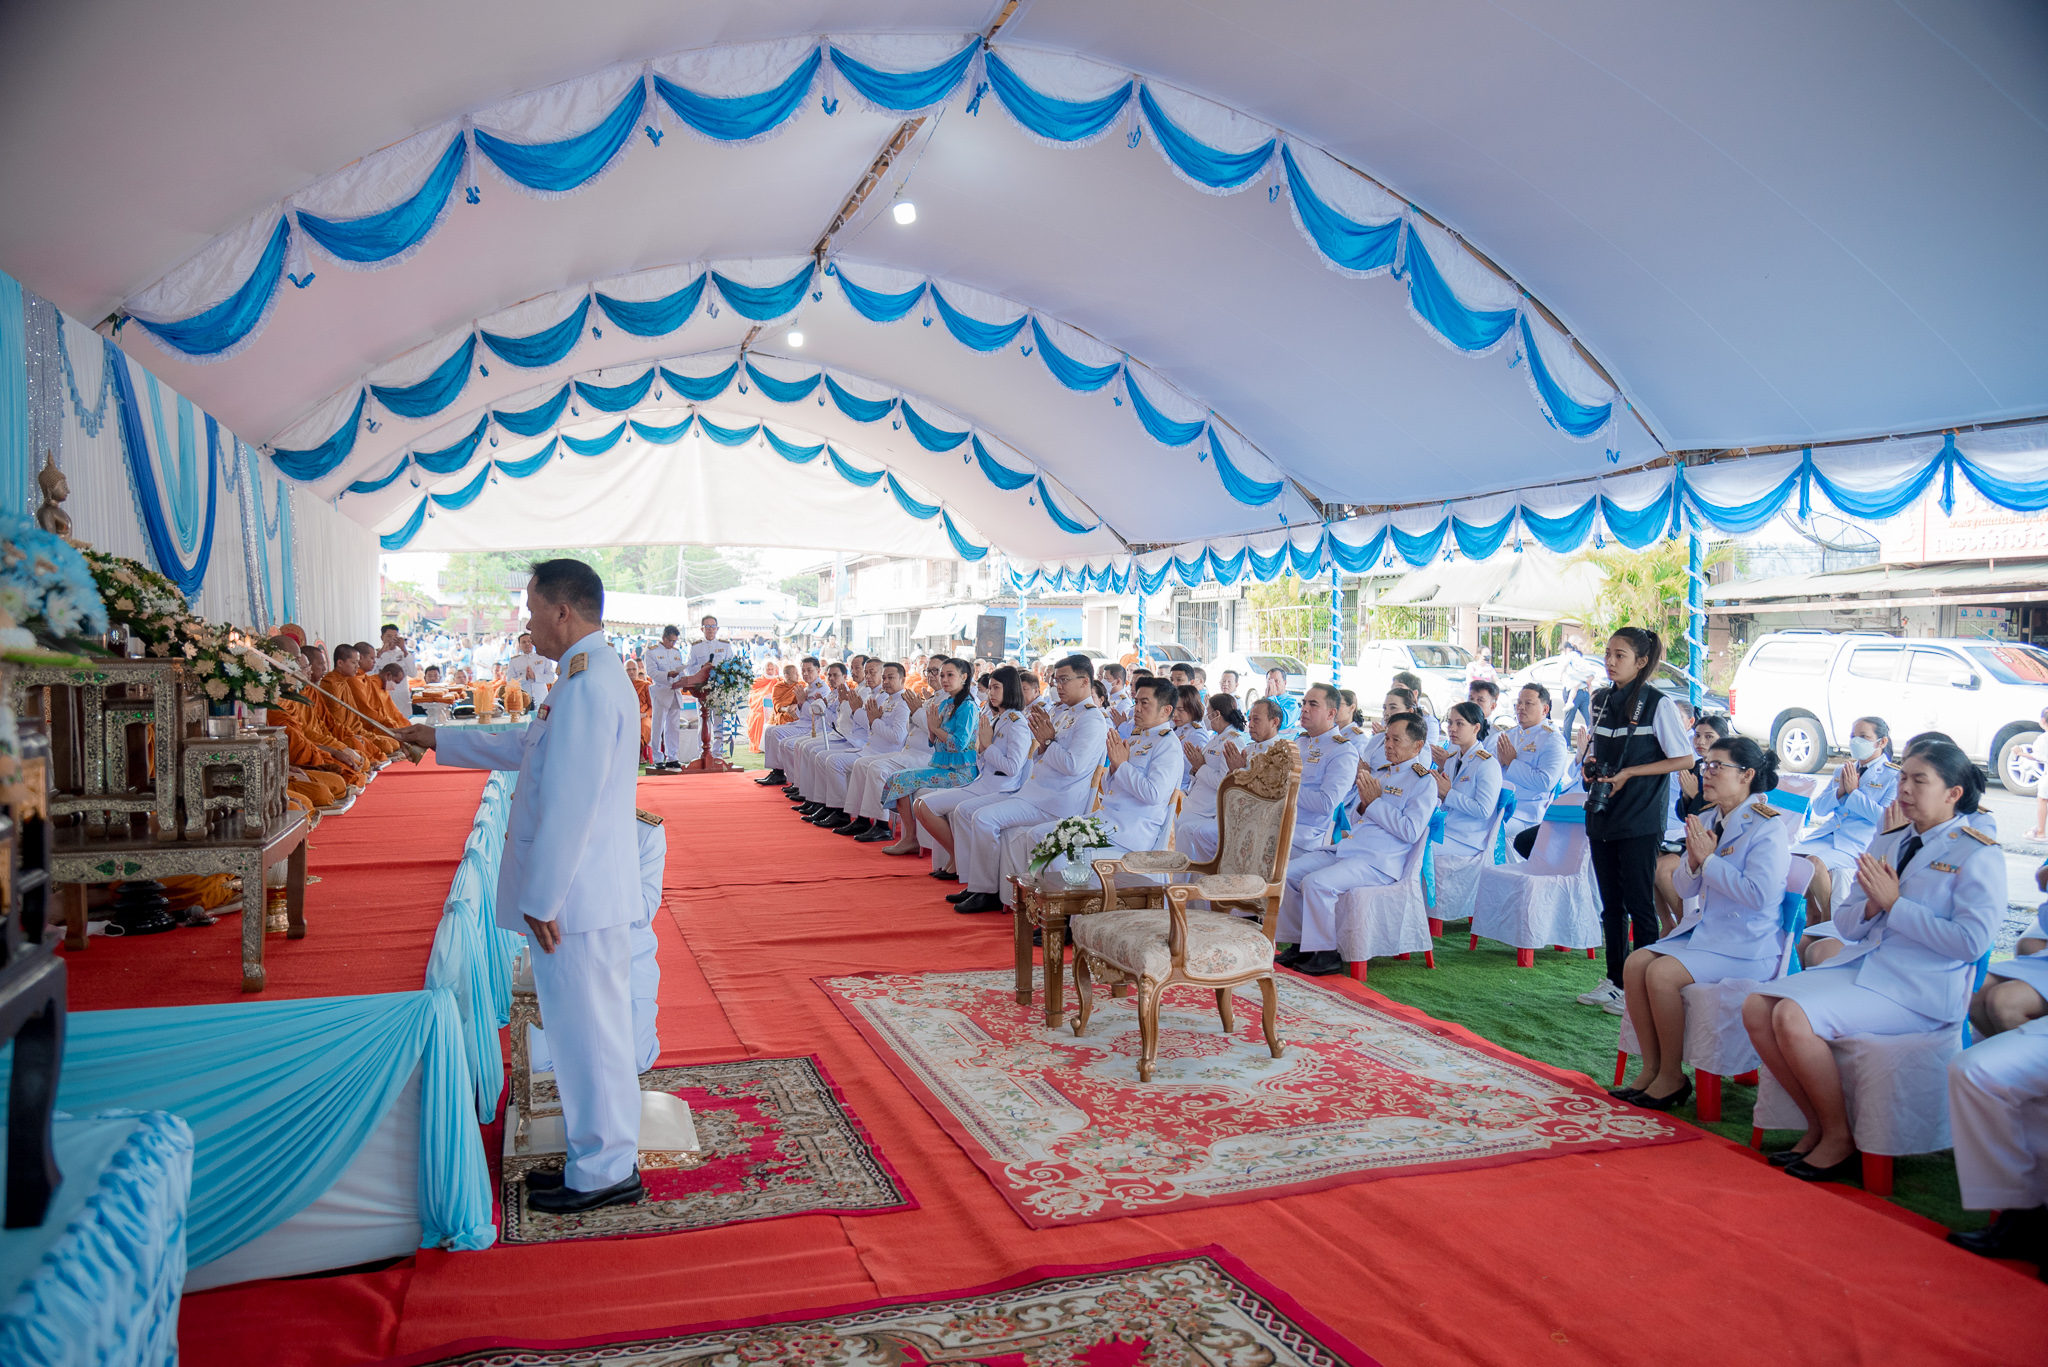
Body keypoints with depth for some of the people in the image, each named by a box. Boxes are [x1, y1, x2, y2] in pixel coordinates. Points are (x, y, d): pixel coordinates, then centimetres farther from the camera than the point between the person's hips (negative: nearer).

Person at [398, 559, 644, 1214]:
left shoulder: (587, 684, -21)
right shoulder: (592, 676, 14)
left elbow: (568, 804, -24)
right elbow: (525, 746, 29)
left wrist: (542, 899, -20)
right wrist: (439, 739, 34)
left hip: (574, 893, -10)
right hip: (584, 890, 10)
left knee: (586, 1028, 1)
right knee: (587, 1027, 17)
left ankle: (604, 1171, 14)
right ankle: (598, 1158, 29)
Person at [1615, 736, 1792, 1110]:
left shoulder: (1768, 827, -13)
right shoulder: (1707, 819, 11)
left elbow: (1759, 895, -25)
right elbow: (1685, 889, 15)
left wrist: (1709, 859, -18)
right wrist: (1693, 860, -7)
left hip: (1748, 944, -8)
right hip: (1703, 928, 8)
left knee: (1662, 974, -25)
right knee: (1635, 964, -12)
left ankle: (1672, 1077, -9)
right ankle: (1651, 1068, -4)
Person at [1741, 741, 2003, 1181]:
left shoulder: (1979, 855, -4)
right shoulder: (1886, 843, 17)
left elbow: (1971, 941, -16)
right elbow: (1845, 923, 17)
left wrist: (1893, 902, -14)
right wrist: (1871, 905, -5)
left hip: (1922, 988, -8)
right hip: (1861, 964, 8)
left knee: (1793, 1017, -27)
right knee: (1757, 1008, -12)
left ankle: (1839, 1138, -8)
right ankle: (1817, 1124, 1)